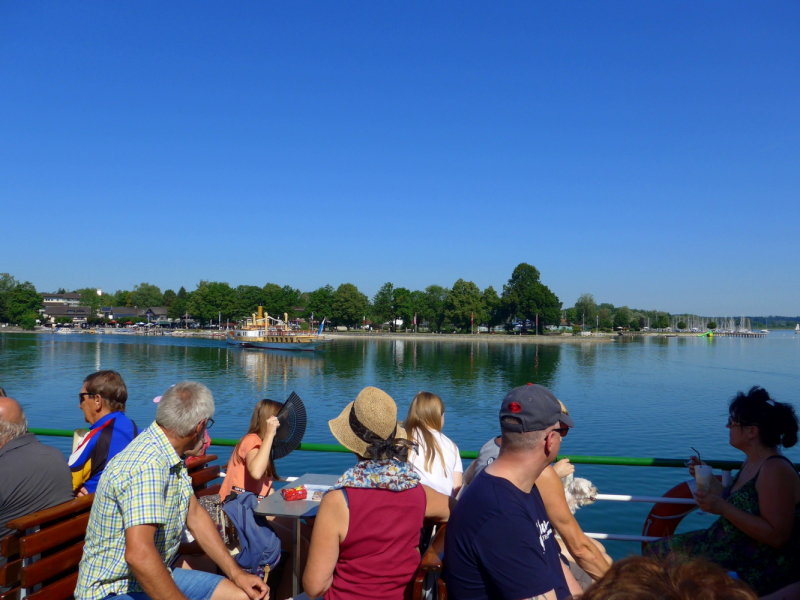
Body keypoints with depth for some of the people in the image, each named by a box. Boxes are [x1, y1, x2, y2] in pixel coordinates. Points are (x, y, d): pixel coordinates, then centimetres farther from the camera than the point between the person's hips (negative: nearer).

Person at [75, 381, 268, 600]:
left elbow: (195, 515, 10)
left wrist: (236, 574, 6)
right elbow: (139, 554, -35)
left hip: (153, 576, 9)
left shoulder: (171, 457, 3)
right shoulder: (148, 465, -27)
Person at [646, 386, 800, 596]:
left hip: (763, 567, -9)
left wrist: (723, 507, -27)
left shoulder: (775, 470, -22)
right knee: (659, 550, 6)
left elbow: (777, 537, -25)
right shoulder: (751, 462, 6)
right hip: (734, 547, 9)